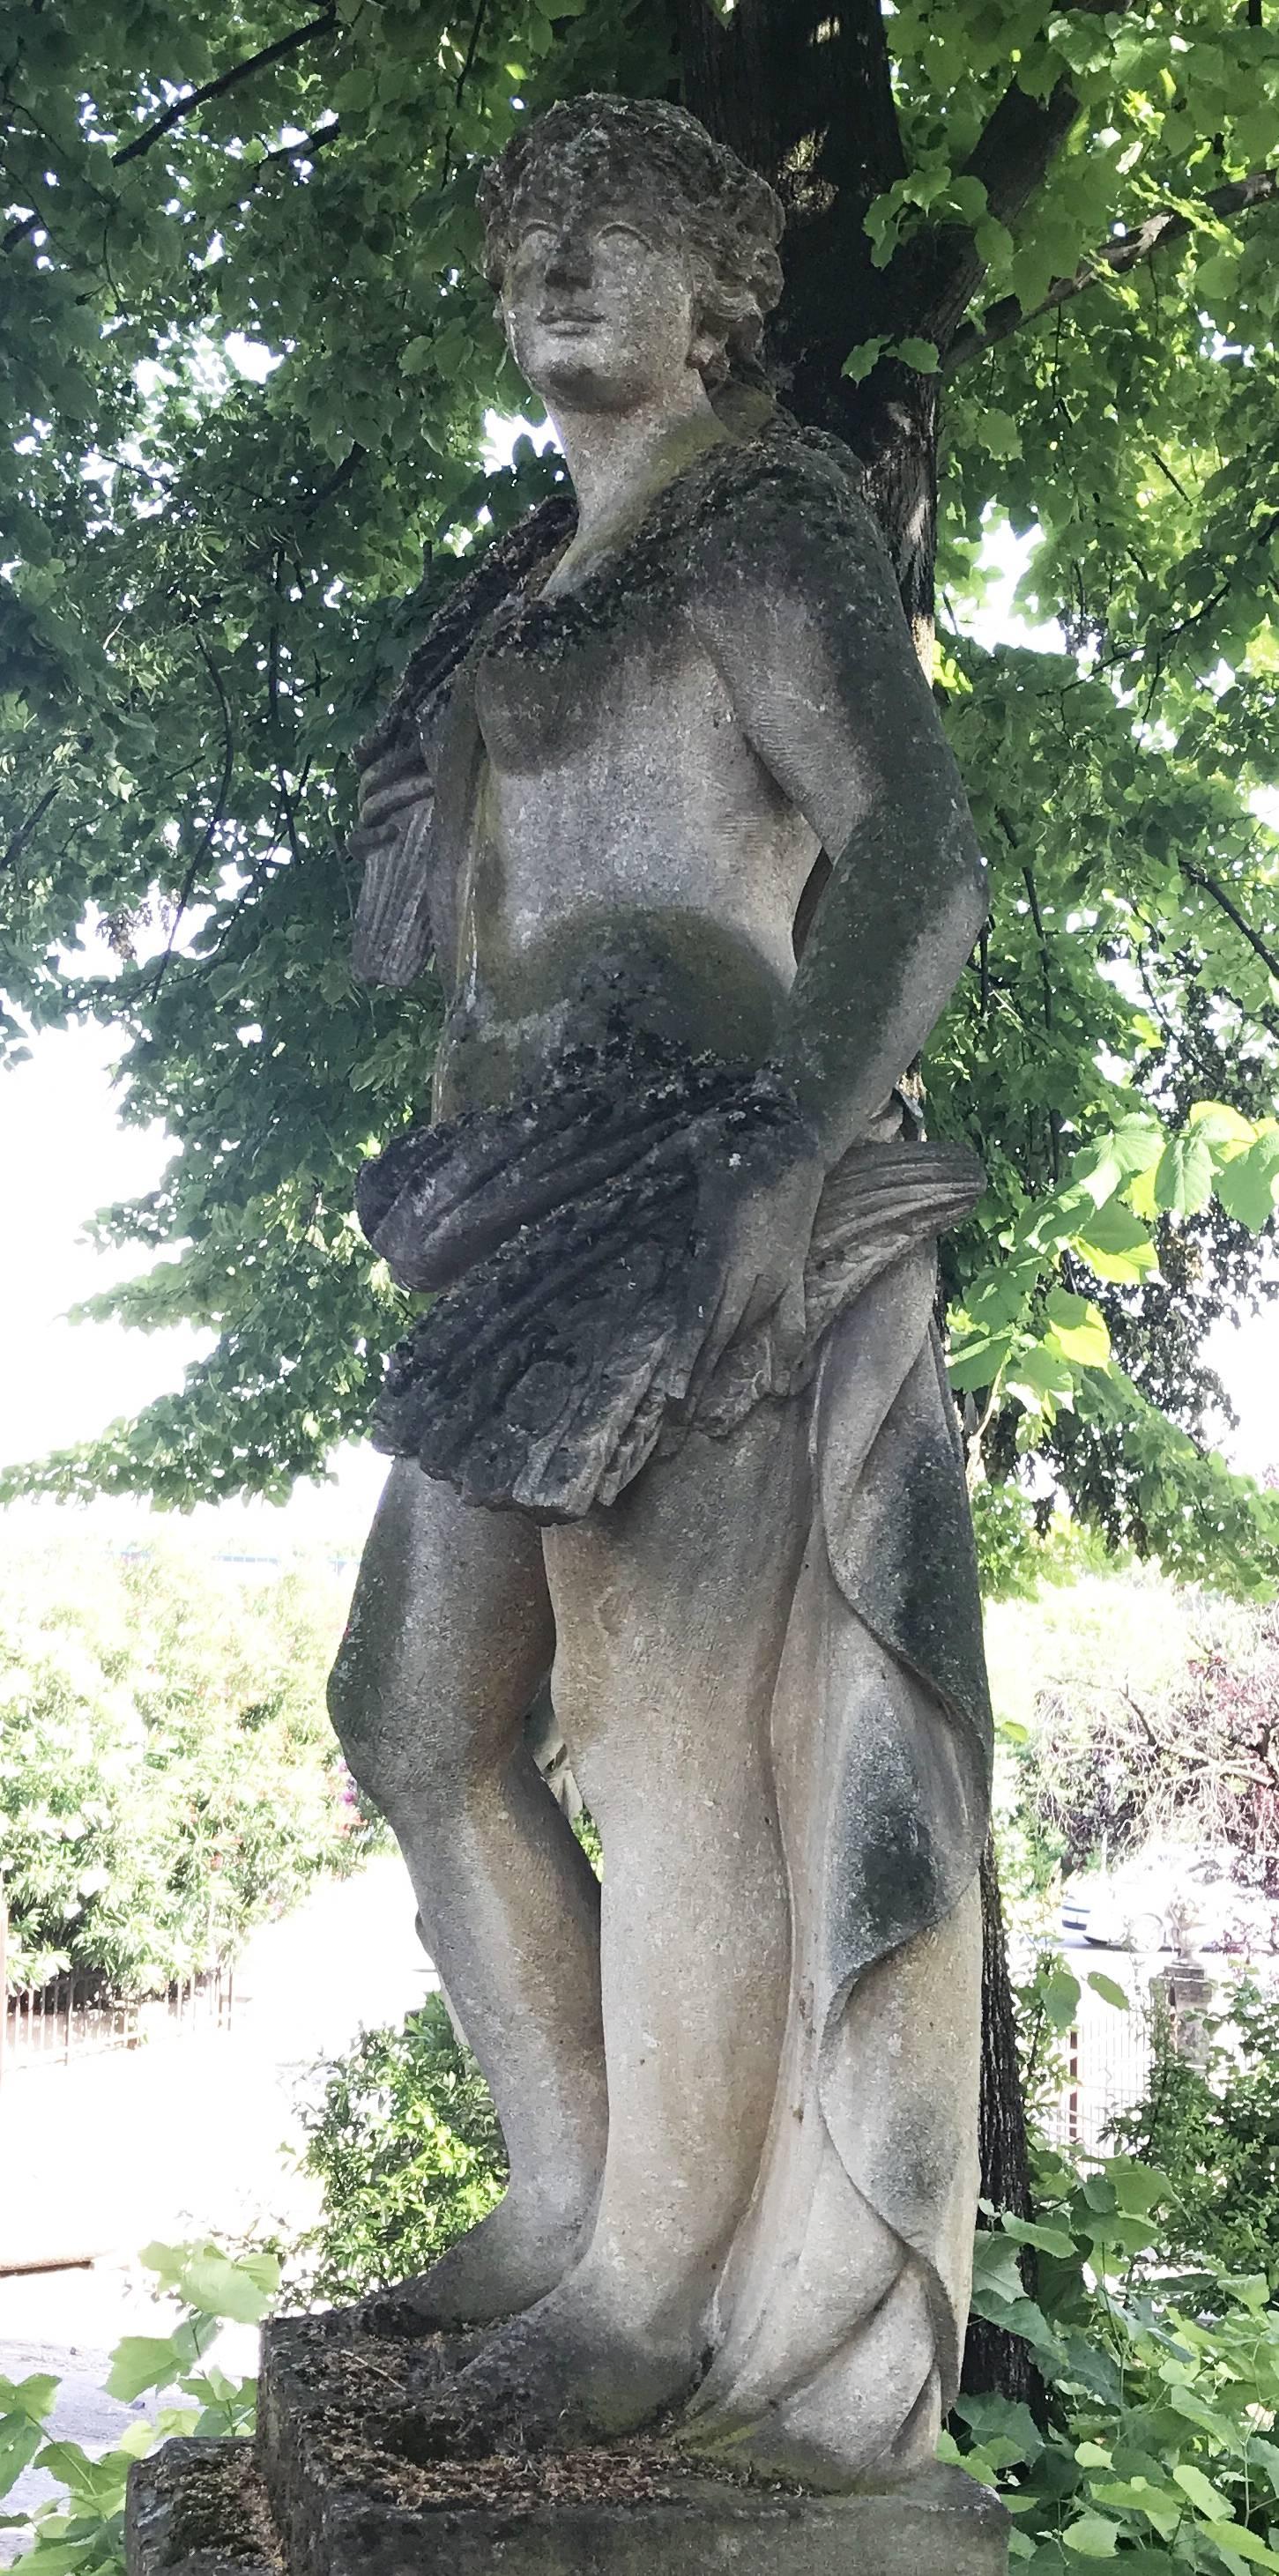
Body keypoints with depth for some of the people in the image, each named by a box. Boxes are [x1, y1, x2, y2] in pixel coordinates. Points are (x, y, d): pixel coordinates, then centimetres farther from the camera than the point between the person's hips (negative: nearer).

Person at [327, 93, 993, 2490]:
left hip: (698, 1196, -9)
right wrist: (469, 1194, 17)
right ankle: (574, 2194, 23)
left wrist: (783, 1151, -24)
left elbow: (918, 855, -12)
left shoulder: (765, 518, 1)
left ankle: (667, 2289, 7)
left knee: (679, 1734, -7)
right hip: (541, 1223, 9)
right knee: (418, 1717, 10)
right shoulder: (545, 590, 25)